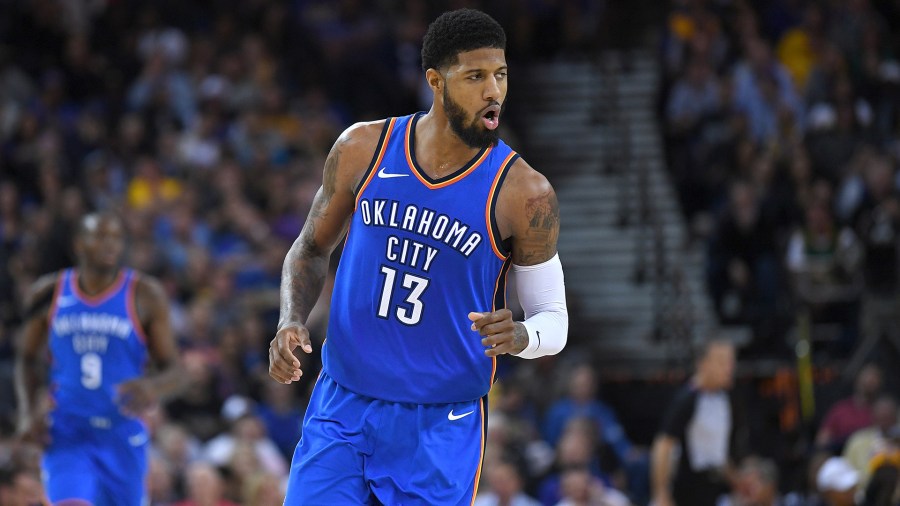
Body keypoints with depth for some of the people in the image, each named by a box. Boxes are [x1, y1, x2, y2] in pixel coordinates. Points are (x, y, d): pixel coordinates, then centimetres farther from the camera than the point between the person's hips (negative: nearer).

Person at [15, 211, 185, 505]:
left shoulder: (145, 296, -3)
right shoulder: (49, 294, 2)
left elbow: (172, 371, -3)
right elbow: (29, 358, 17)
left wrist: (154, 388, -27)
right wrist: (28, 411, 0)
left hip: (121, 436, 0)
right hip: (67, 435, 0)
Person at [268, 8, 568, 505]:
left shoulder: (523, 194, -10)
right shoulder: (363, 148, -3)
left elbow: (554, 320, -1)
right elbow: (312, 248, 12)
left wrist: (519, 337, -25)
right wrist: (291, 323, -7)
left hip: (441, 427, -2)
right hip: (342, 408, 2)